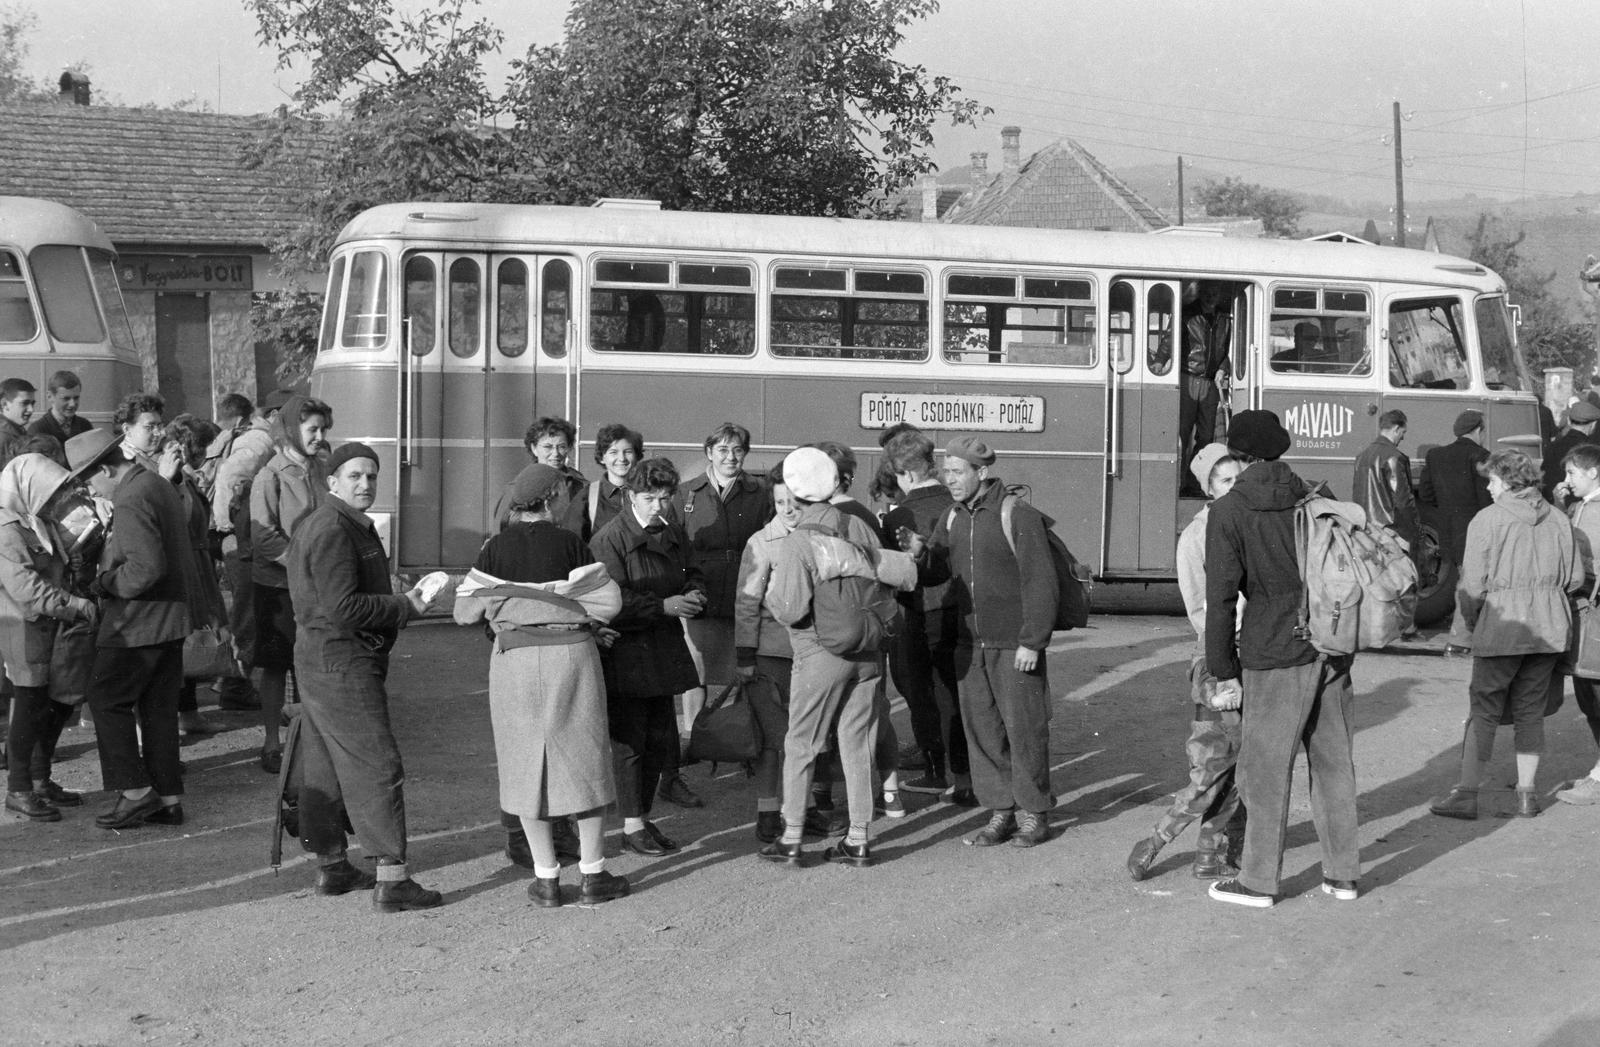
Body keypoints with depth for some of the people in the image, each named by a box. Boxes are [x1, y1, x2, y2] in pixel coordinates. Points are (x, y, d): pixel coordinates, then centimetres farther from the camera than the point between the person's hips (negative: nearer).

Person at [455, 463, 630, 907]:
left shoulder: (497, 548, -3)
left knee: (527, 762, 9)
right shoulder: (570, 544, -6)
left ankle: (546, 878, 10)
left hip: (515, 658, 1)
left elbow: (465, 612, 0)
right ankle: (593, 874, 12)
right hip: (571, 654, -1)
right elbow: (609, 600, -6)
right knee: (582, 759, 9)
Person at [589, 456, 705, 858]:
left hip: (664, 650, 7)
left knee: (661, 739, 10)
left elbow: (690, 573, 23)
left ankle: (644, 815, 23)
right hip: (626, 650, -7)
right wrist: (664, 605, -21)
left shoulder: (673, 533, 10)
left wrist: (694, 594, 0)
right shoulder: (610, 540, -12)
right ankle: (632, 825, 9)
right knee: (631, 739, -1)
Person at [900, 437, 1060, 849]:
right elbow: (935, 574, 11)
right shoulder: (951, 519, 9)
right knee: (981, 728, 7)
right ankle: (1001, 811, 16)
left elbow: (1041, 583, -13)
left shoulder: (1019, 516, -11)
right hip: (970, 643, 6)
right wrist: (919, 552, -11)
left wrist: (1032, 642, -16)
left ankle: (1033, 812, 13)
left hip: (1015, 645, -6)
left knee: (1023, 727, 1)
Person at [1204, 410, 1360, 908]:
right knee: (1333, 761, 13)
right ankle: (1343, 872, 21)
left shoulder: (1228, 512, -9)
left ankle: (1258, 880, 11)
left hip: (1275, 652, -5)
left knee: (1266, 768, 3)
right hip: (1332, 646, 6)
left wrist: (1223, 668, -5)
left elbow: (1221, 595, -12)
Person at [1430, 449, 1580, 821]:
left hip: (1502, 625, -5)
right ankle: (1527, 794, 14)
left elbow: (1473, 584, -10)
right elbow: (1575, 578, 10)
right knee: (1531, 710, 13)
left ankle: (1467, 793, 0)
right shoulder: (1559, 520, 7)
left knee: (1483, 710, 1)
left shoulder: (1487, 520, -9)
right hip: (1549, 628, 5)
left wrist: (1472, 623, 5)